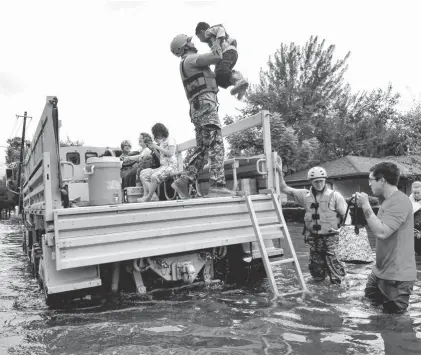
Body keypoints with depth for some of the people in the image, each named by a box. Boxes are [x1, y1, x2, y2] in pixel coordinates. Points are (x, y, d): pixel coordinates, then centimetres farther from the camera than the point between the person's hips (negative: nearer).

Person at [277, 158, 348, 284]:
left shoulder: (334, 195, -6)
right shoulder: (305, 195, 1)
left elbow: (346, 215, -5)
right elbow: (284, 188, 3)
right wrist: (279, 172, -6)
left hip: (330, 236, -3)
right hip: (313, 237, 3)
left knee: (331, 262, -1)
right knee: (316, 268, 13)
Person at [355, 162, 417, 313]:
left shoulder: (399, 201, -23)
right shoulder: (388, 200, 9)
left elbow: (381, 232, -30)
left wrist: (365, 206, -25)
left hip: (397, 275, -10)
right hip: (381, 269, 10)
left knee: (392, 313, 4)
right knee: (369, 297, 23)